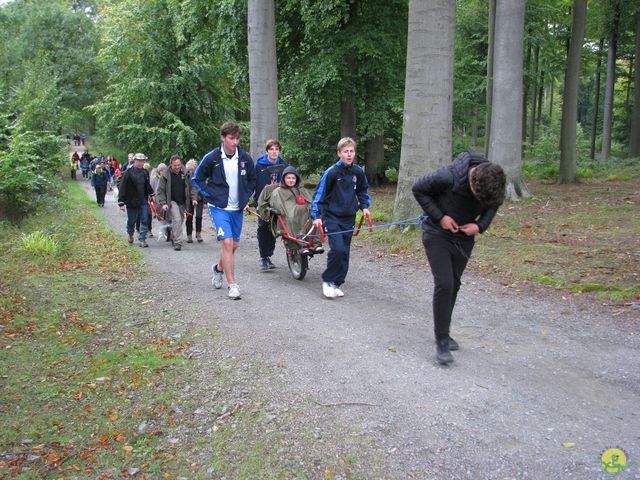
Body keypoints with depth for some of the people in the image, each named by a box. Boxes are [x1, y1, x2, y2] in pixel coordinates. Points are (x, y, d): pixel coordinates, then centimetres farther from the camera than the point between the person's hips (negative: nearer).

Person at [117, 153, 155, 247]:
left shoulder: (145, 172, 7)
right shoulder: (128, 173, -10)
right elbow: (122, 188, -11)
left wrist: (151, 194, 25)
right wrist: (121, 203, -13)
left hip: (143, 201, 4)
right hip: (131, 201, -4)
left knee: (145, 220, -4)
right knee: (131, 221, 10)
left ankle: (142, 239, 1)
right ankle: (130, 234, 38)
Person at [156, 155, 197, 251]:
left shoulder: (185, 174, 4)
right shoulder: (166, 175, -6)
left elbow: (191, 187, 10)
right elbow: (160, 191, -5)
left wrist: (193, 198, -3)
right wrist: (163, 203, -14)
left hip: (182, 202, 5)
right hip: (172, 201, -5)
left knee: (180, 220, 13)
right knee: (177, 219, -19)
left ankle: (173, 238, 35)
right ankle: (177, 243, -18)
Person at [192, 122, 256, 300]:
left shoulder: (245, 158, -2)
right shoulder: (212, 158, -10)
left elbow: (252, 179, 16)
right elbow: (197, 178, 1)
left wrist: (246, 197, 6)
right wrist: (211, 195, -6)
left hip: (237, 209, 4)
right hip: (219, 208, -4)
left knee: (234, 245, 13)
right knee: (227, 242, -16)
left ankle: (218, 268, 43)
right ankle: (232, 285, -8)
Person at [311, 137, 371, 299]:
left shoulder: (358, 172, 1)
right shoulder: (331, 172, -13)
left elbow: (363, 190, 19)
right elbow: (319, 193, -8)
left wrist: (364, 206, 6)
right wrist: (316, 216, -13)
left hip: (349, 218, 5)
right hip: (332, 217, -5)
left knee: (345, 252, 7)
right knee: (338, 249, -18)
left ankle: (336, 284, 19)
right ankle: (327, 281, 0)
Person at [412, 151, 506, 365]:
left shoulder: (494, 183, -16)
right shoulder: (449, 176, -30)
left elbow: (494, 203, 6)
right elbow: (418, 189, -15)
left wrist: (481, 225, -12)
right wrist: (439, 216, -20)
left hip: (464, 236, 5)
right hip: (438, 234, -5)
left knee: (453, 285, 11)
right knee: (444, 284, -13)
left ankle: (443, 333, 26)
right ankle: (441, 340, -4)